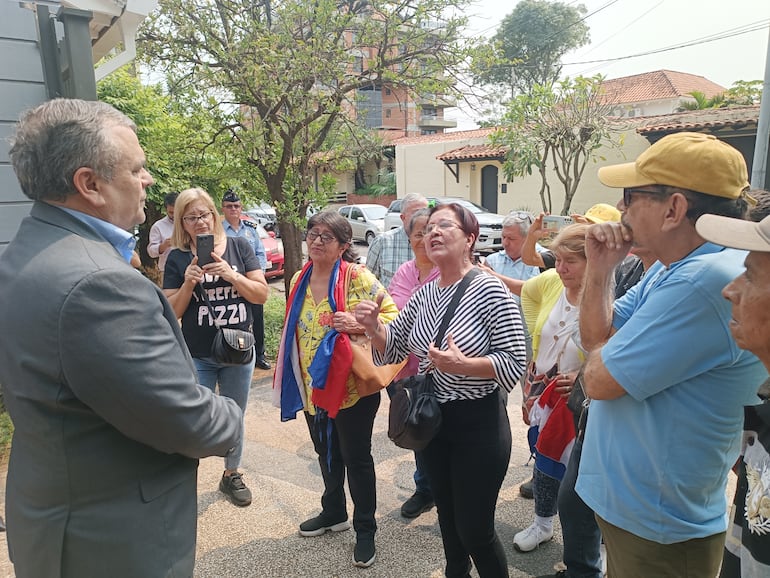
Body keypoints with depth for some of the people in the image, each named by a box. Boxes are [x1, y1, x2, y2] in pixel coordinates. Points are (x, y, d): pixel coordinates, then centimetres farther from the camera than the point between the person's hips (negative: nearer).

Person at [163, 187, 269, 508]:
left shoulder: (239, 247, -2)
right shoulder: (178, 258, -4)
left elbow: (262, 294, -6)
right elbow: (172, 313, -3)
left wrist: (230, 275, -21)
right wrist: (188, 283, -20)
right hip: (197, 357, -2)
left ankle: (231, 475, 39)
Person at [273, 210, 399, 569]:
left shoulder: (358, 278, -15)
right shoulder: (300, 281, 5)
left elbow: (392, 316, -14)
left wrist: (359, 324, -30)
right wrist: (290, 378, 18)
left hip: (352, 388, -6)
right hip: (313, 387, 6)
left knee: (356, 458, 8)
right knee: (326, 453, 22)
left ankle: (365, 529, 27)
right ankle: (333, 512, 45)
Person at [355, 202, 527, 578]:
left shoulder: (490, 291, -17)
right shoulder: (423, 295, 2)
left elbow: (515, 363, -17)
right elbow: (393, 350, 7)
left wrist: (463, 365, -33)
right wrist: (374, 327, -14)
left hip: (478, 423, -6)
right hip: (431, 421, 6)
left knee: (475, 529, 7)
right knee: (447, 519, 24)